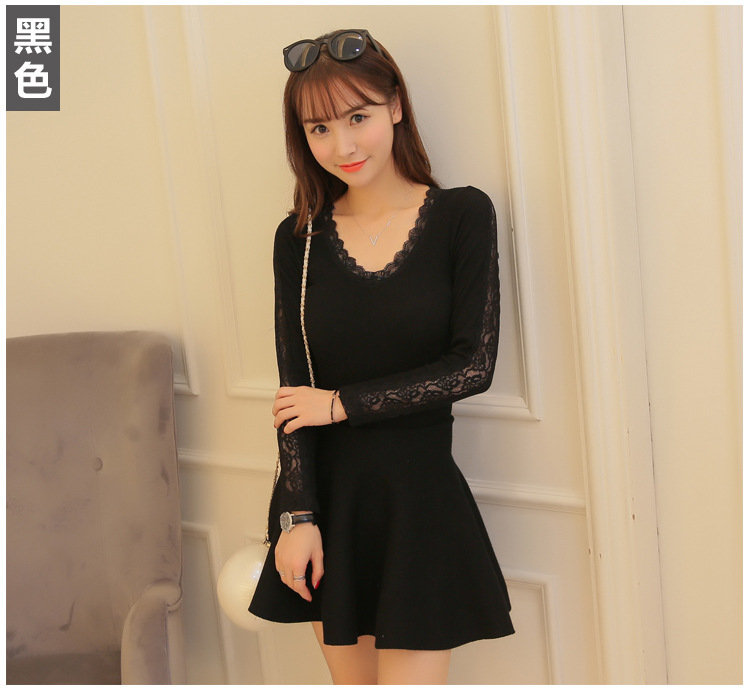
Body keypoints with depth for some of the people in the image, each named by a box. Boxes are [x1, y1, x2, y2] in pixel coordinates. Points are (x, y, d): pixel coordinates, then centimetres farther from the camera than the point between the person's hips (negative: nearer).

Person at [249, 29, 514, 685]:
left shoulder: (462, 215, -6)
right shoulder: (299, 239, 2)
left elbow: (474, 366, -10)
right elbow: (296, 393, 0)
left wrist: (343, 403, -9)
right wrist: (297, 516, -7)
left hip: (420, 492, -3)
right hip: (328, 494, 3)